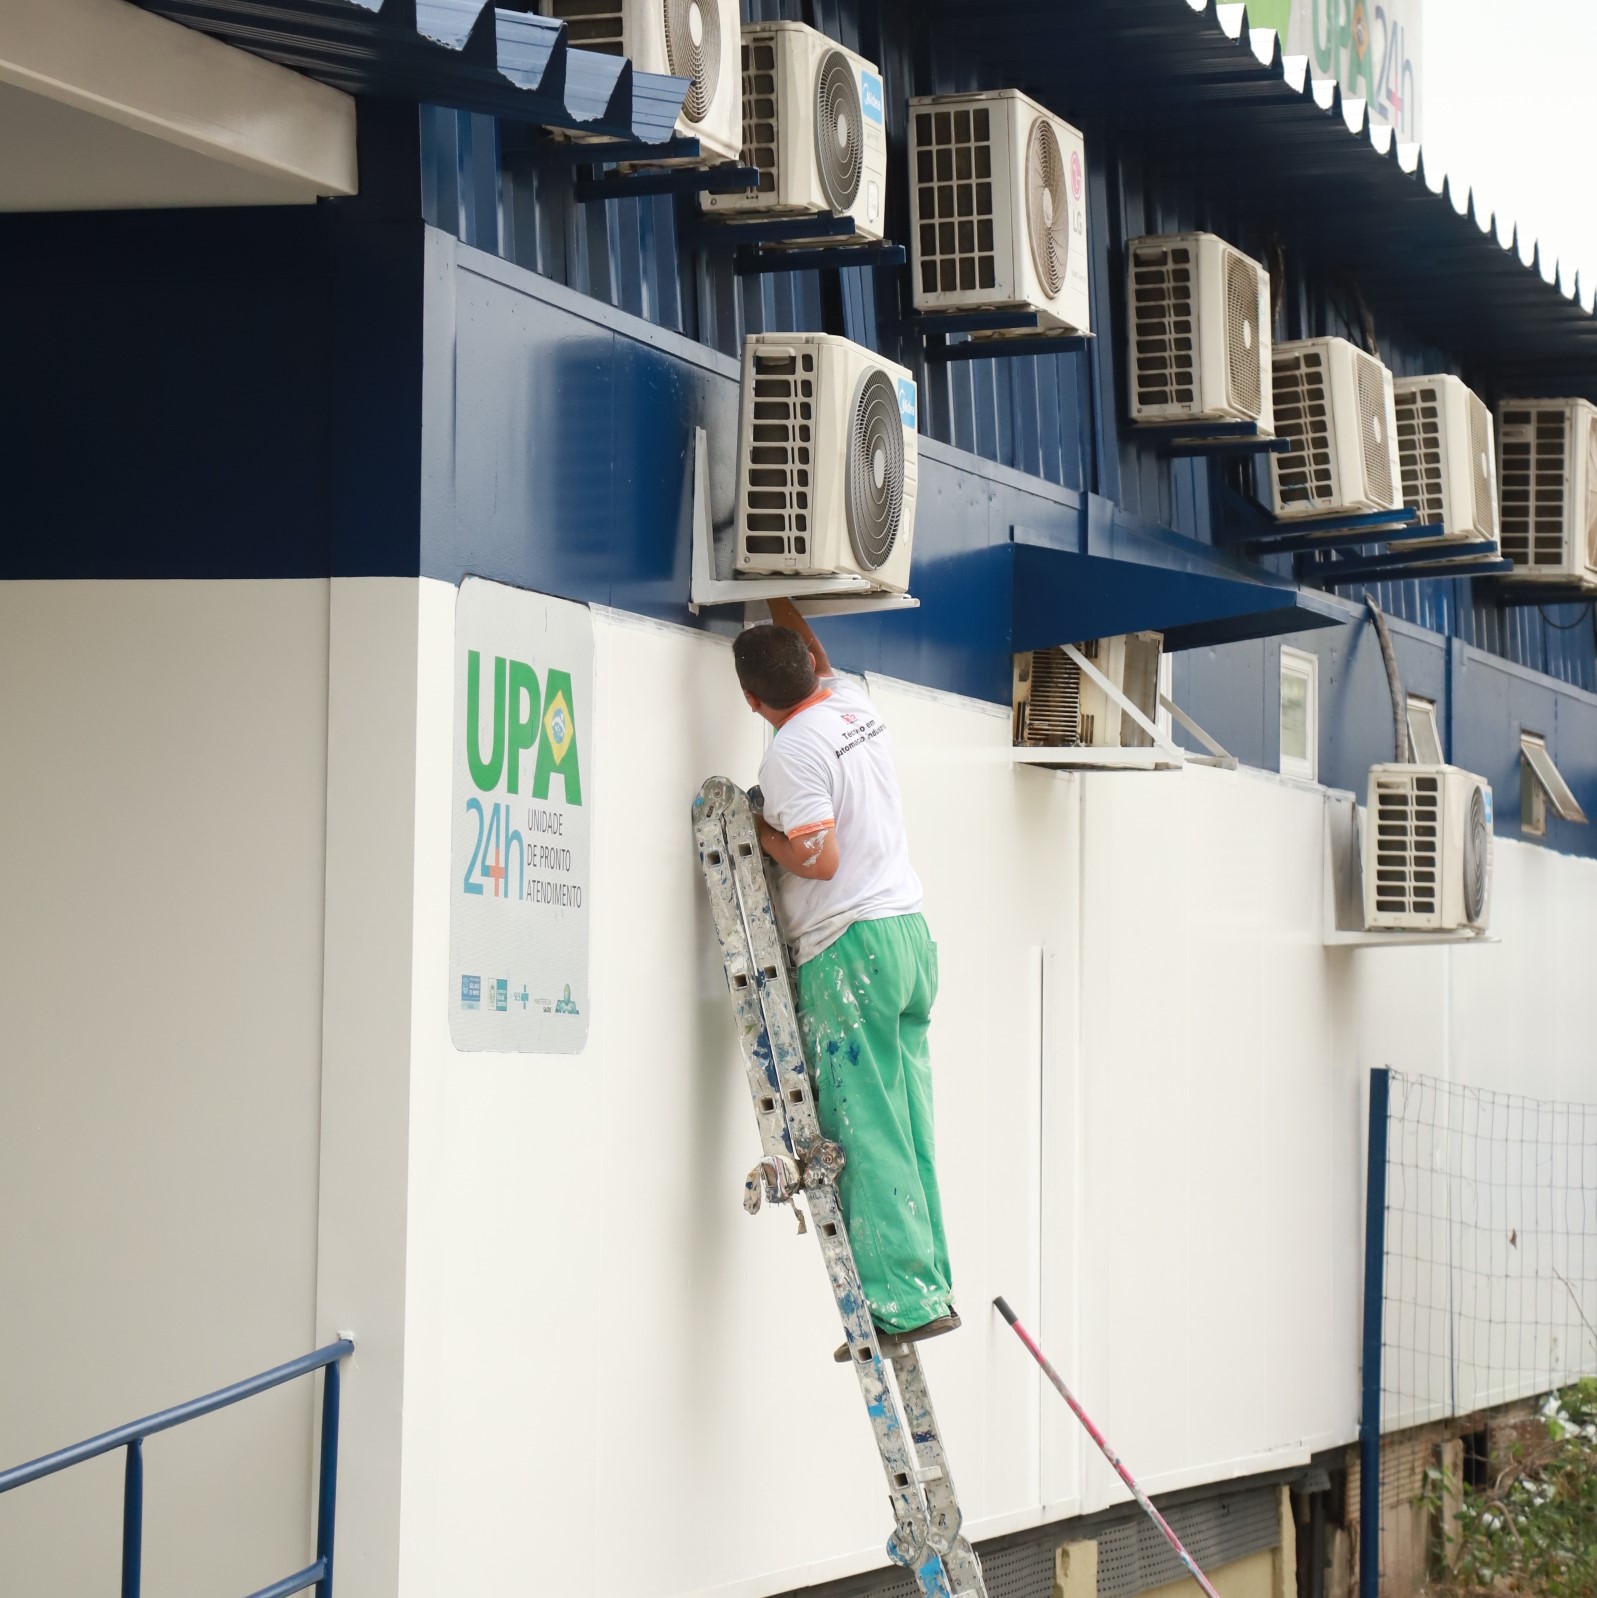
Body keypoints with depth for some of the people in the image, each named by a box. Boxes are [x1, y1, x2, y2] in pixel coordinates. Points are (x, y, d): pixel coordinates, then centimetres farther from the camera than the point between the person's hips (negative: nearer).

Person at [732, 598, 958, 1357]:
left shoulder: (791, 753, -12)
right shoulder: (854, 704, 12)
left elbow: (819, 859, -19)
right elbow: (817, 658, 36)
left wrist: (760, 833, -2)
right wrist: (774, 595, 45)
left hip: (849, 948, -8)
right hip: (910, 930, 8)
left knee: (866, 1133, -9)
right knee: (906, 1130, 9)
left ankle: (904, 1300, -14)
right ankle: (931, 1285, 8)